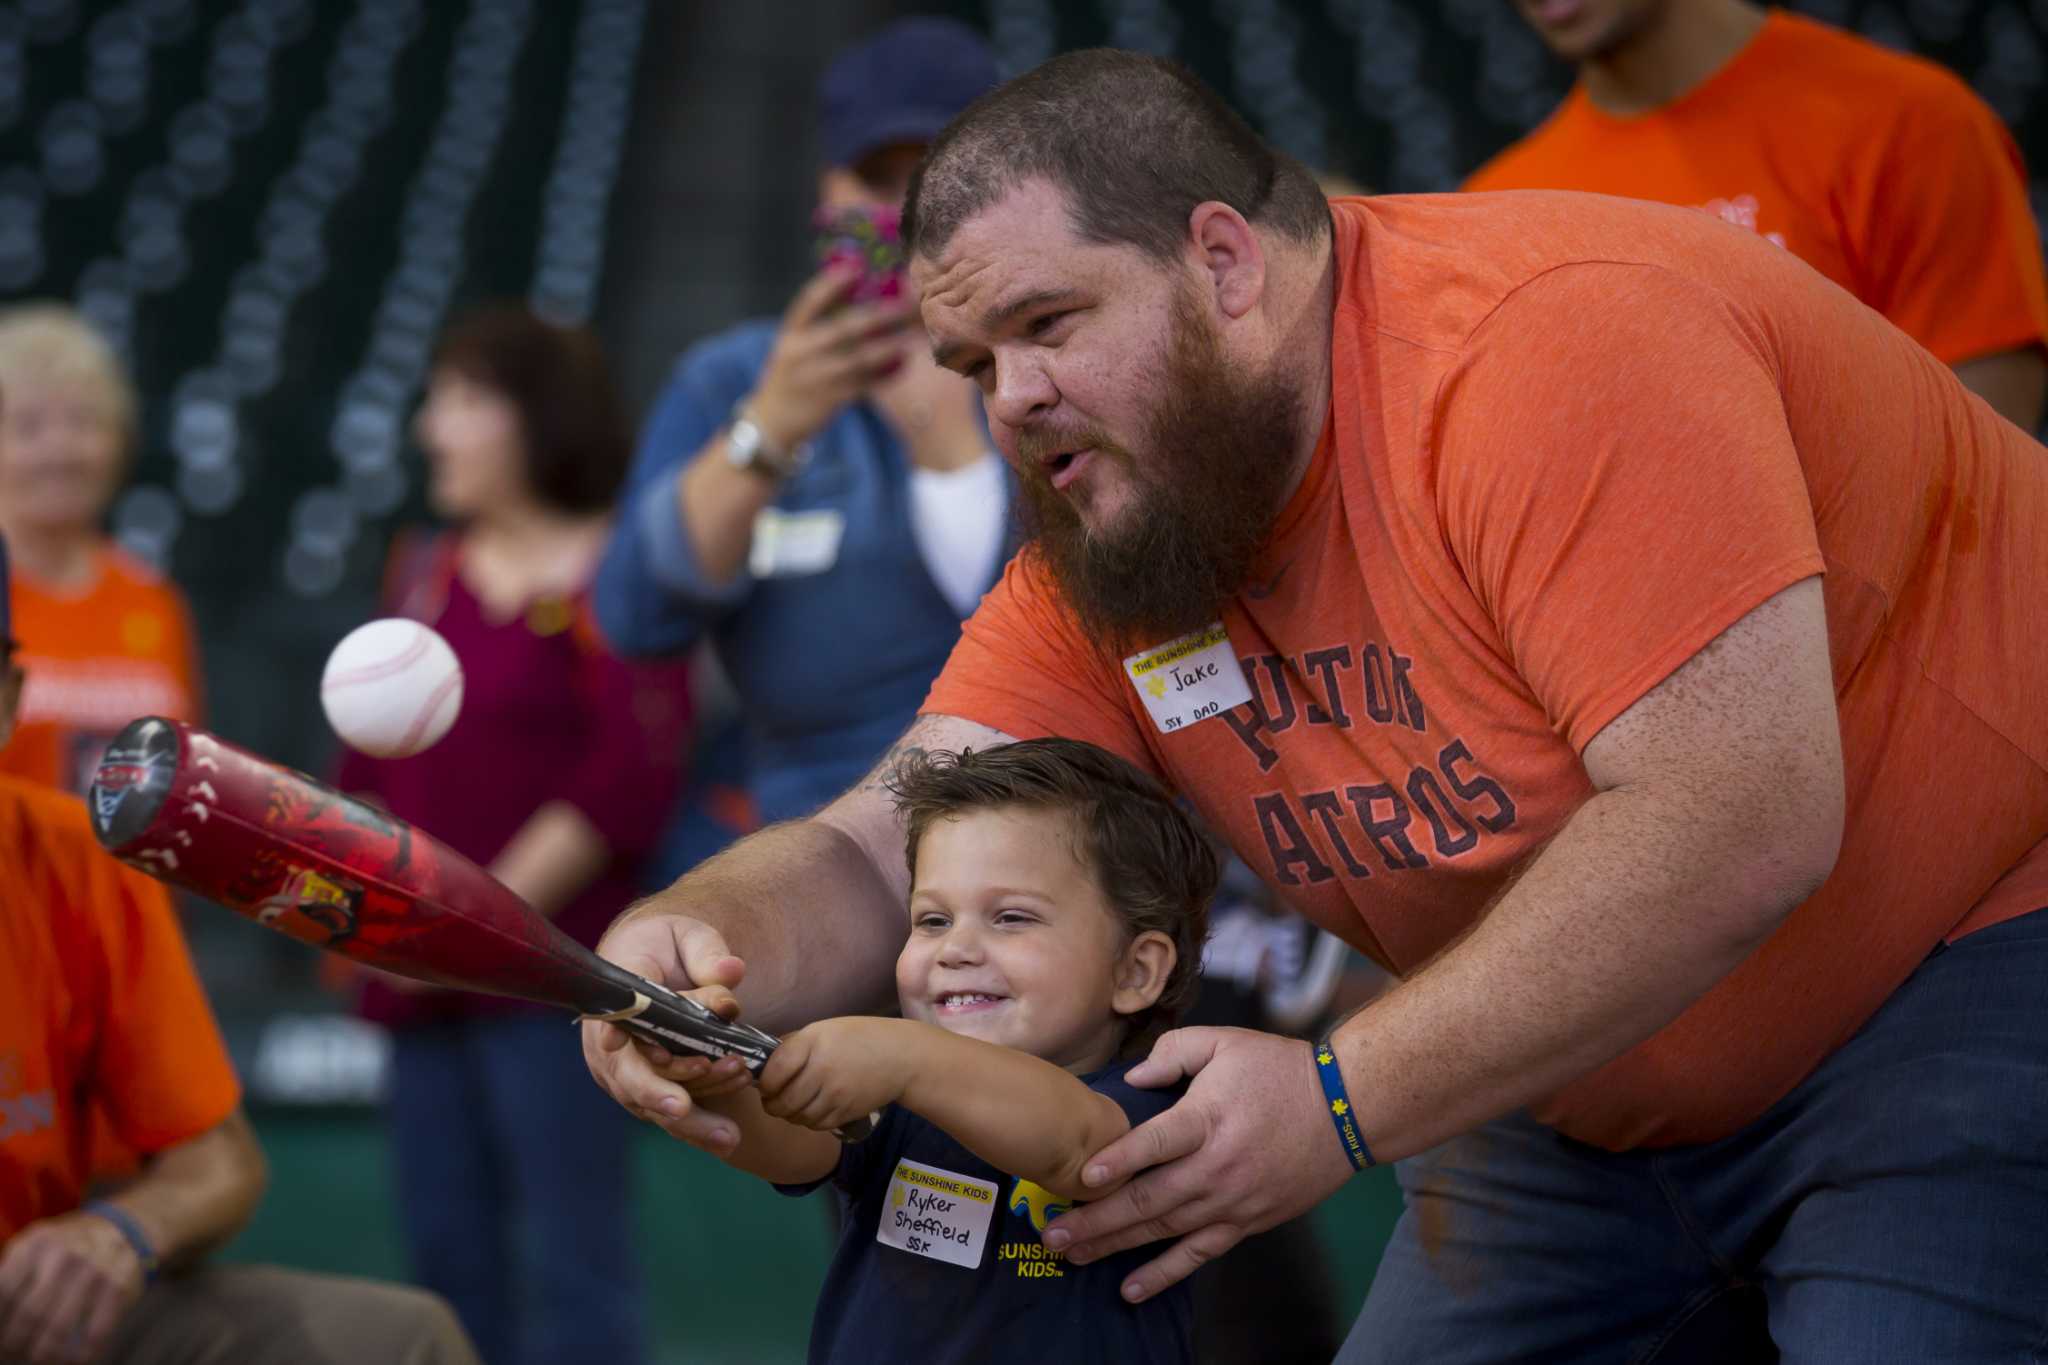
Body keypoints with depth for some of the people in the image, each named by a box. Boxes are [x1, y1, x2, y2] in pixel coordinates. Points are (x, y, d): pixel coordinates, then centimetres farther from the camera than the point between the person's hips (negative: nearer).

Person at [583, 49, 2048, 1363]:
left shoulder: (1553, 342, -27)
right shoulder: (1106, 544, -3)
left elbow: (1739, 824, -33)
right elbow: (879, 861, -6)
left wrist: (1340, 1102, -32)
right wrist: (689, 941, -30)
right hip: (1590, 1076, 7)